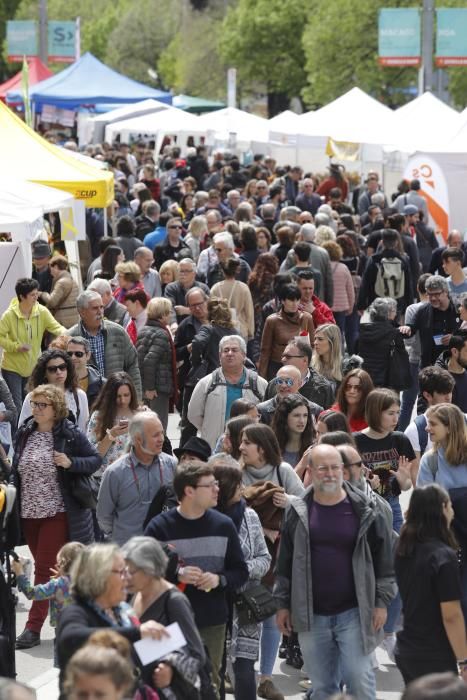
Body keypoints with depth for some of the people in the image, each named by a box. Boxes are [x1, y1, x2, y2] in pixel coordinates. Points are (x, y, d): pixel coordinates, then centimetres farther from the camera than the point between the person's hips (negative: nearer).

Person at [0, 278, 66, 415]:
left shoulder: (42, 312, -7)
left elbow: (55, 326, -13)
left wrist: (63, 332, -35)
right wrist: (16, 346, -23)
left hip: (33, 368, 4)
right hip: (12, 368, -4)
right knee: (16, 408, -5)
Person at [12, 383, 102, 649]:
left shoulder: (71, 435, -9)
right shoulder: (24, 433, 6)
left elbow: (96, 460, -4)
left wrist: (70, 463, -20)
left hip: (57, 514, -6)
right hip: (29, 513, 6)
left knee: (45, 569, -8)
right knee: (45, 568, 13)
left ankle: (34, 628, -6)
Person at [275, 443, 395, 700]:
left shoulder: (364, 511, -3)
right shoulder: (297, 513, 3)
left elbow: (385, 558, 1)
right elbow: (285, 564, 9)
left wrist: (382, 602, -4)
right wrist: (283, 604, 6)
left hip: (354, 613, -2)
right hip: (311, 615, 2)